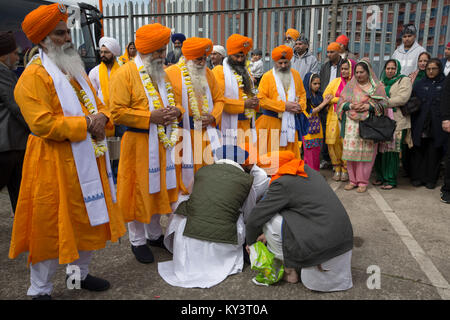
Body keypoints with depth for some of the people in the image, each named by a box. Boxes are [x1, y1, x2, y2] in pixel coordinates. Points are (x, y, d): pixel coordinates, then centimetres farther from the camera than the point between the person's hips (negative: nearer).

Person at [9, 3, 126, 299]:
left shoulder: (77, 70, 16)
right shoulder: (33, 77, -12)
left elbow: (98, 105, 18)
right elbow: (43, 124, -21)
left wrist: (102, 118, -5)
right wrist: (85, 124, -19)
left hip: (88, 160, 8)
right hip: (55, 166, -8)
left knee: (89, 218, 17)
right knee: (51, 227, 3)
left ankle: (80, 272, 37)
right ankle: (40, 289, 23)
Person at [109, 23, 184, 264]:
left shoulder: (163, 73, 15)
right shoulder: (125, 74, -8)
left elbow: (176, 100, 22)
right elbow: (117, 112, -14)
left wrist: (176, 111, -2)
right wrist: (150, 117, -20)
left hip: (164, 142, 7)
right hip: (138, 143, -6)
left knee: (160, 188, 14)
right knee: (139, 190, 2)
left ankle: (155, 234, 32)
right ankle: (137, 241, 19)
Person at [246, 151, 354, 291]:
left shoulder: (282, 184, -11)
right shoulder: (310, 171, 15)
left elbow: (255, 220, -7)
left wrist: (250, 242, 14)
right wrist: (269, 235, 27)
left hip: (322, 245, -9)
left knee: (269, 221, 0)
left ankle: (290, 271, 12)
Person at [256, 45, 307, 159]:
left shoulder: (295, 74, 11)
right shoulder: (267, 76, -5)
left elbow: (302, 93, 19)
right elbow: (261, 99, -12)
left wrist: (301, 105, -4)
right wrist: (284, 106, -15)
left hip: (291, 122, 4)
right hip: (272, 123, -4)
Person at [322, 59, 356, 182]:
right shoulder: (335, 82, 9)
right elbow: (325, 97, 2)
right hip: (335, 117, 2)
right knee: (333, 142, -3)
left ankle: (345, 169, 9)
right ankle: (337, 168, 11)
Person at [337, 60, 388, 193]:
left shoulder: (377, 86, 7)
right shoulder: (350, 86, 14)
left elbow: (383, 103, 2)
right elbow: (341, 102, 10)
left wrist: (369, 106, -13)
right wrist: (351, 105, -9)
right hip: (352, 124, 2)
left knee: (365, 152, -5)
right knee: (351, 151, -1)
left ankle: (363, 181, 5)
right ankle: (353, 180, 11)